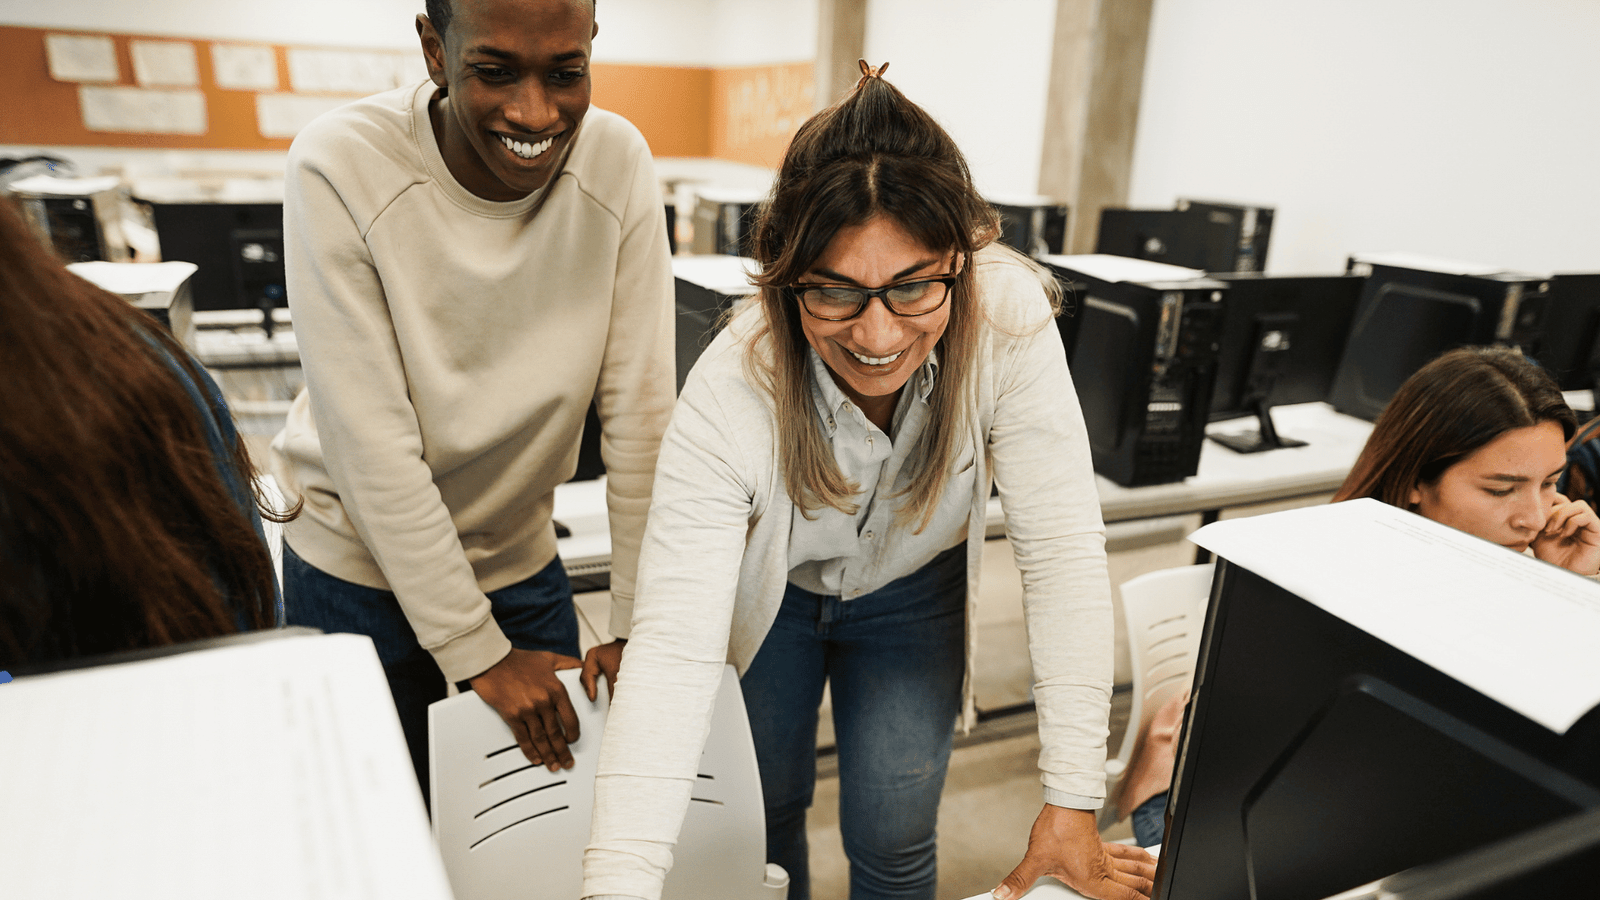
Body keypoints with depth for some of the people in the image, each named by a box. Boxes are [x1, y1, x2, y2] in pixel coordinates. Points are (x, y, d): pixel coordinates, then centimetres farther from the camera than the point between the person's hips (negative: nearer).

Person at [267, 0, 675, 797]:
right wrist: (478, 653, -17)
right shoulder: (340, 169, -22)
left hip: (522, 561, 3)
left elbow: (639, 413, -14)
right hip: (362, 570, -2)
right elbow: (371, 446, -21)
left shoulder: (617, 165, -15)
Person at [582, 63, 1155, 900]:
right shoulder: (728, 397, -37)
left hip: (915, 592, 1)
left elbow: (1062, 552, -30)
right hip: (770, 591, 0)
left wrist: (1072, 803, -31)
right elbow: (672, 646, -40)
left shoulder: (1011, 323, -33)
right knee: (766, 810, 18)